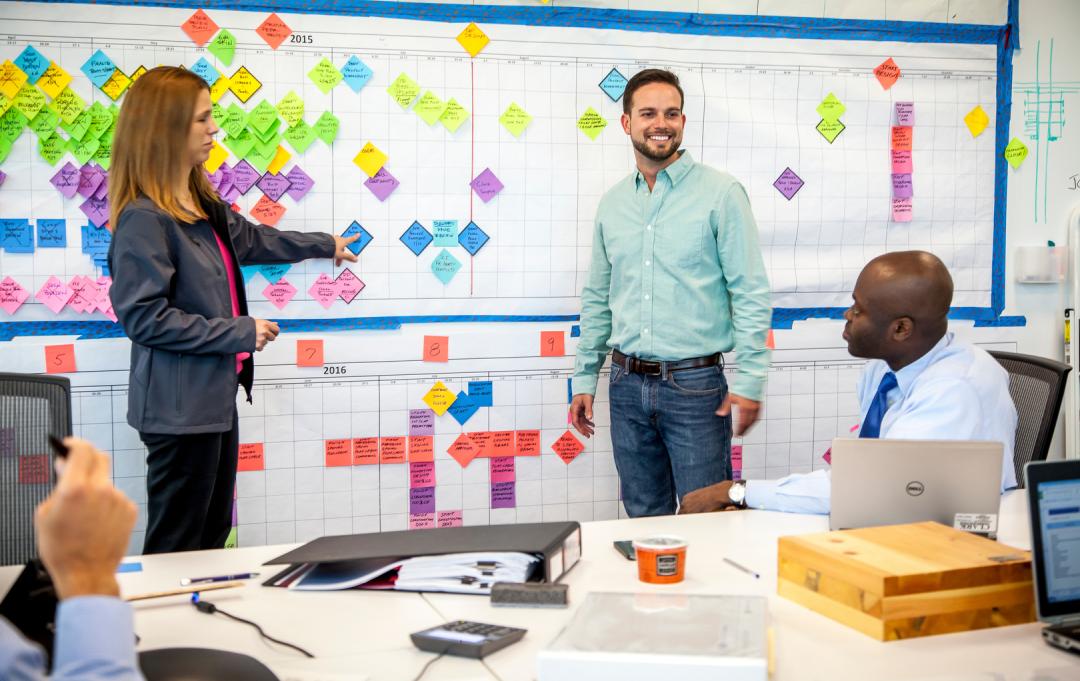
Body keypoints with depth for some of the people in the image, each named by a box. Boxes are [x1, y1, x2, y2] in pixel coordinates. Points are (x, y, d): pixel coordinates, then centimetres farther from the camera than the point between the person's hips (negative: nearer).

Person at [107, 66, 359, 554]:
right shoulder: (143, 218, -19)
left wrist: (323, 245, 41)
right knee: (177, 548, 0)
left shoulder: (204, 206, 9)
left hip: (215, 398, 10)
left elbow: (252, 239, 29)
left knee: (214, 536, 17)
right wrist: (239, 332, -17)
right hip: (179, 408, -10)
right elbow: (145, 317, -21)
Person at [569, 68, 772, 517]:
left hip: (694, 384, -4)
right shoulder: (612, 203, 10)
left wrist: (749, 381, -13)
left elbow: (751, 293, -7)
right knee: (644, 518, 15)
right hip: (627, 384, 5)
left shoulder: (720, 193, -5)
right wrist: (584, 379, 12)